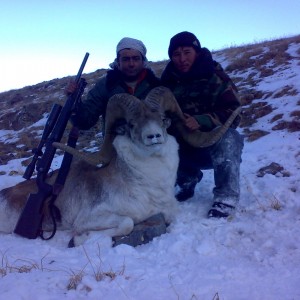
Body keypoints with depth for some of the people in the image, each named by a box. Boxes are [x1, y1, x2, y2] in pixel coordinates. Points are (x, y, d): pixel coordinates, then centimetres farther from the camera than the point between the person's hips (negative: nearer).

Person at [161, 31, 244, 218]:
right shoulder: (168, 81, -1)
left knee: (226, 137, -34)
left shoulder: (215, 77, -13)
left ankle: (226, 197, -22)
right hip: (187, 150, 4)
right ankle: (188, 179, 8)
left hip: (216, 145, -4)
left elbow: (233, 114, -21)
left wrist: (201, 121, -37)